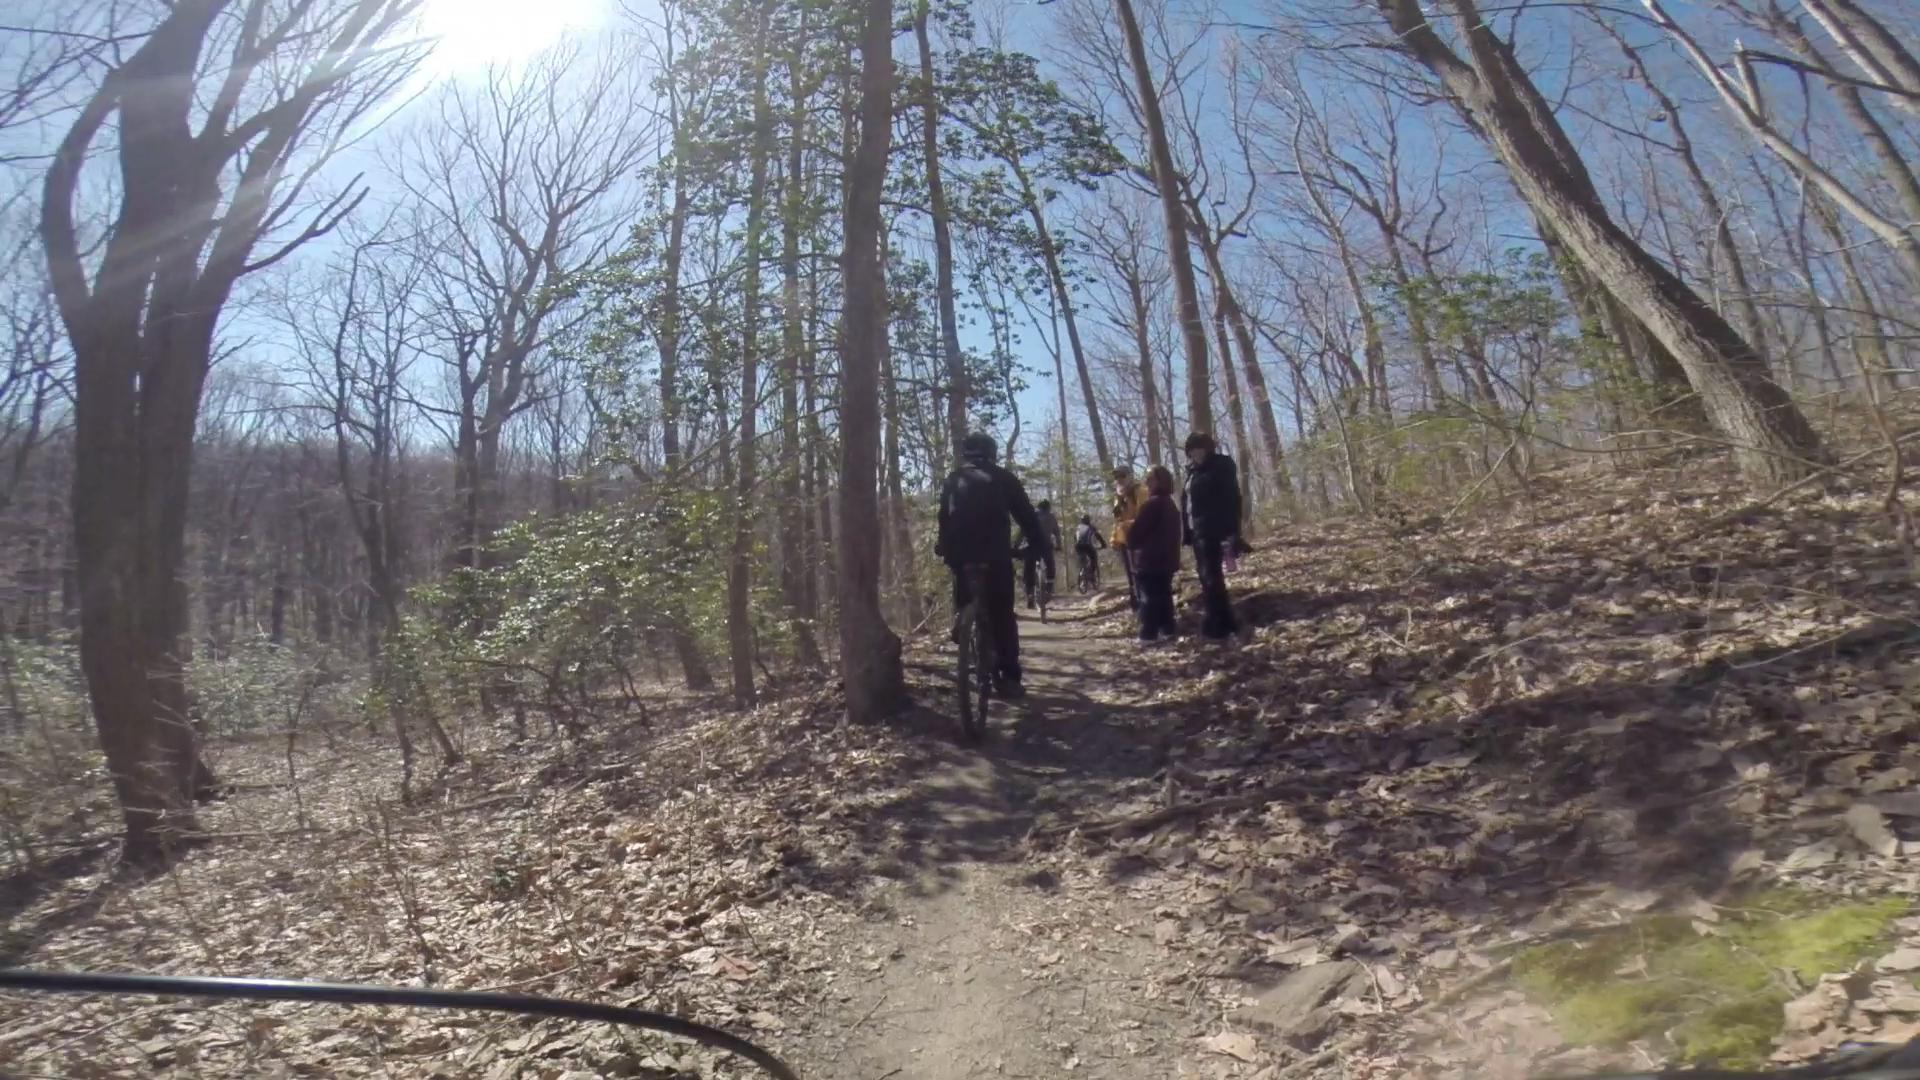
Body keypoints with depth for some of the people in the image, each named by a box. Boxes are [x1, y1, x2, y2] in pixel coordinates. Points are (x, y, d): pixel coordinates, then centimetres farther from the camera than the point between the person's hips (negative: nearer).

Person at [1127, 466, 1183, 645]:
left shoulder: (1152, 504, -17)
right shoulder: (1171, 505, 15)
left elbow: (1136, 531, -15)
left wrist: (1131, 544, 4)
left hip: (1150, 560, -9)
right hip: (1167, 560, 9)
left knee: (1149, 598, -6)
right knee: (1164, 595, 14)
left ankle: (1149, 635, -6)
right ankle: (1167, 630, 16)